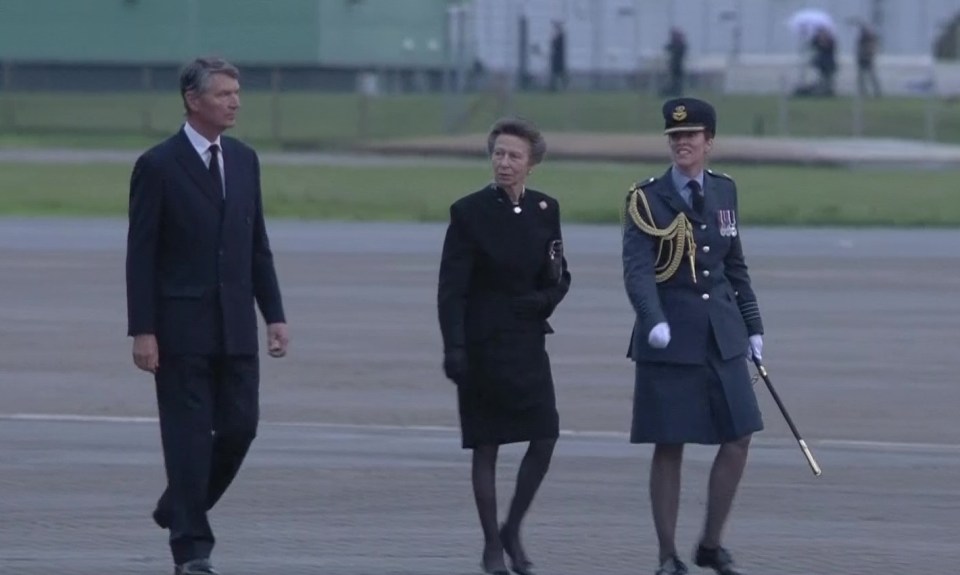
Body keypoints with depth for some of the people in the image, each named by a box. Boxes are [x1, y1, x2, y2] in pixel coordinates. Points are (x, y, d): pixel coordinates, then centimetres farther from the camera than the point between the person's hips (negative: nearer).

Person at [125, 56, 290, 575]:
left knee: (239, 426, 2)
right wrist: (142, 331, -13)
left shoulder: (244, 160, 11)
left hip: (236, 325, 5)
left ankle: (178, 510, 24)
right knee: (189, 434, -3)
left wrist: (274, 314, 7)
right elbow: (140, 255, -8)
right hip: (181, 326, -5)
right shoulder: (158, 166, -7)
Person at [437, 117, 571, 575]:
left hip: (528, 341, 4)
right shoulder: (469, 212, -7)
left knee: (545, 435, -5)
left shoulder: (545, 209, 5)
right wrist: (454, 348, -16)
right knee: (486, 446, 0)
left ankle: (513, 529, 12)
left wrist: (546, 299, -11)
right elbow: (451, 288, -8)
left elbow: (559, 277, 12)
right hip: (483, 343, -4)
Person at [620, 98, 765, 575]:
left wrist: (753, 326, 18)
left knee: (738, 440, 1)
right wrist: (654, 321, -32)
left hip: (722, 338, 5)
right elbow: (637, 270, -16)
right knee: (669, 448, -1)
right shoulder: (647, 200, -5)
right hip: (670, 339, -5)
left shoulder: (724, 192, 10)